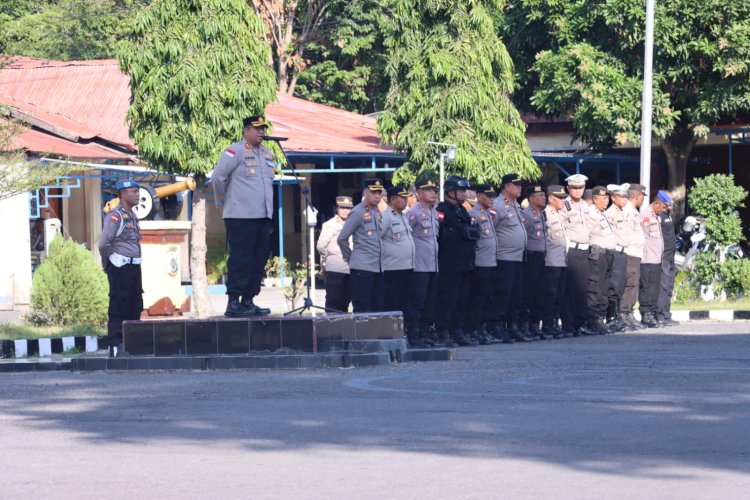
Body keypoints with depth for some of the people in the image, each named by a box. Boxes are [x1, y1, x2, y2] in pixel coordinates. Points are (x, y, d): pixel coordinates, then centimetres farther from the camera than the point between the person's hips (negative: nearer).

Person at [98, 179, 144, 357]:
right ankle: (115, 346, -8)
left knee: (135, 307, 11)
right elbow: (104, 244, -20)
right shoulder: (115, 216, -13)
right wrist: (108, 264, -7)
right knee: (118, 308, -8)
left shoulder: (132, 216, 16)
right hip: (120, 268, -9)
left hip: (134, 267, 9)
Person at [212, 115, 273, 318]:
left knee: (258, 261, 7)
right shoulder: (235, 151, -7)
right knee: (240, 260, -9)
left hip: (263, 217, 8)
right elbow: (217, 177, -11)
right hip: (241, 217, -8)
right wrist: (224, 202, -1)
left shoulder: (267, 154, 16)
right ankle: (233, 303, -7)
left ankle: (248, 301, 13)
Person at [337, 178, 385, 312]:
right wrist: (349, 257, 3)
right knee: (362, 311, -6)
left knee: (378, 309, 8)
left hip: (378, 269, 7)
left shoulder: (377, 213, 13)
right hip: (362, 268, -7)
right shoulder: (358, 213, -9)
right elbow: (342, 239, -8)